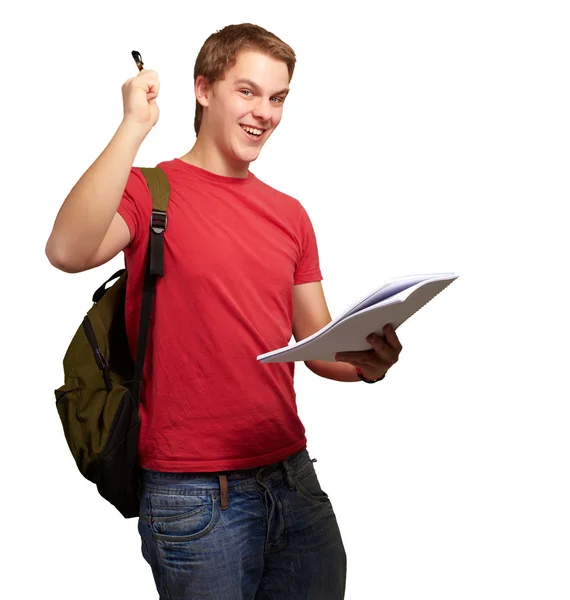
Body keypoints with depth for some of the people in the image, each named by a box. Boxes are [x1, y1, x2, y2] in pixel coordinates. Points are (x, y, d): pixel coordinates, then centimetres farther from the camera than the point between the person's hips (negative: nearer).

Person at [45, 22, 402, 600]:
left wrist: (364, 361, -10)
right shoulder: (149, 191, -5)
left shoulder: (290, 215, 11)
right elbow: (68, 250, -27)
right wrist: (135, 124, -21)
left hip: (293, 478, 6)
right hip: (194, 495, -5)